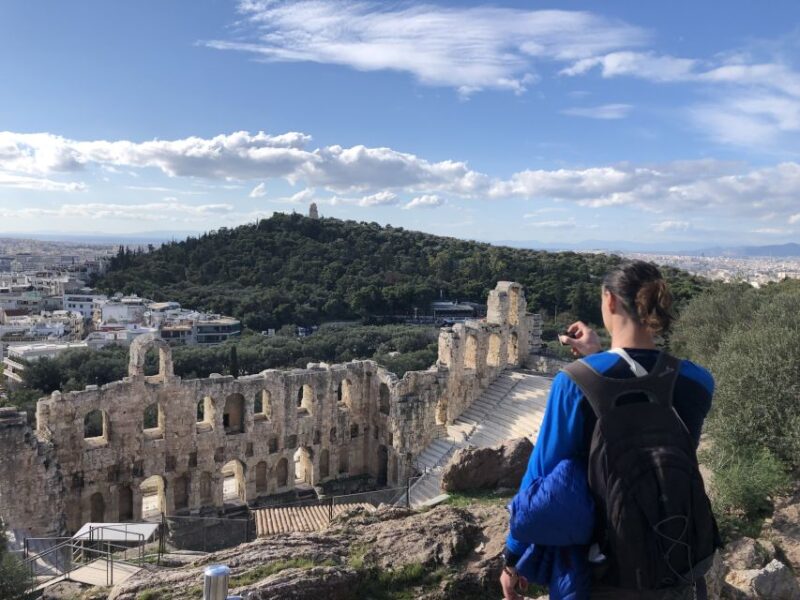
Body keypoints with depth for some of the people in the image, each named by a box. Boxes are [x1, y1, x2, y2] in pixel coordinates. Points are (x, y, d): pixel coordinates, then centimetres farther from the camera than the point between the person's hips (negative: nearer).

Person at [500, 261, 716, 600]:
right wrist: (600, 358, 12)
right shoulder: (697, 382, -8)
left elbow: (543, 476, -15)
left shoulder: (577, 381, -20)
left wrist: (514, 558, -4)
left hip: (604, 567, -3)